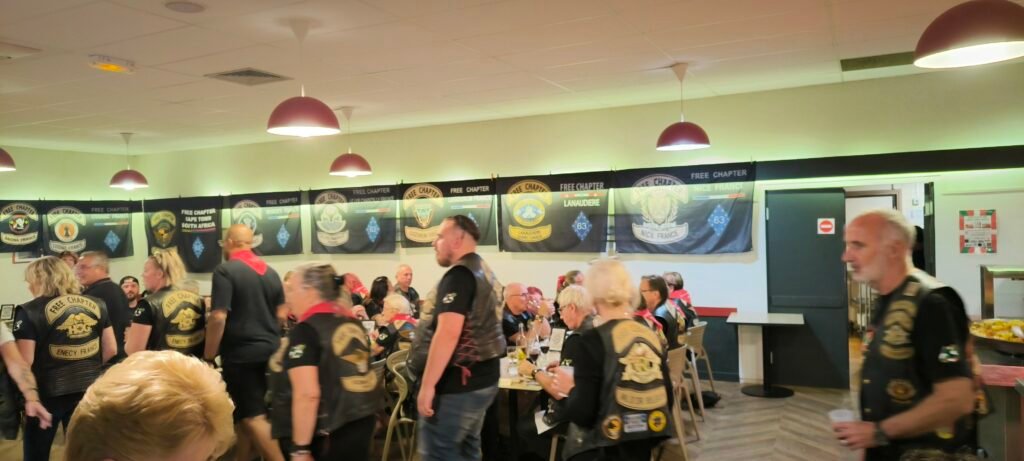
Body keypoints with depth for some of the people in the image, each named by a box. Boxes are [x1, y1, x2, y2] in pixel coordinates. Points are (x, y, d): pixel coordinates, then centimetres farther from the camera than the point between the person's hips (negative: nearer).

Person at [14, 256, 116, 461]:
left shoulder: (30, 311, -13)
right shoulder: (96, 304, 2)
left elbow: (25, 361, -16)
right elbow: (111, 349, 4)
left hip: (47, 392, -4)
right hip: (89, 389, 4)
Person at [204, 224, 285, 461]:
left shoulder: (225, 271, -10)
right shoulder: (270, 272, 11)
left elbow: (218, 317, -18)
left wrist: (208, 357, -11)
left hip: (240, 352, -7)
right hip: (270, 350, 7)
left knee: (253, 416, -3)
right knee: (245, 411, 20)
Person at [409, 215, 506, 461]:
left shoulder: (459, 275, -16)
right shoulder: (486, 273, 14)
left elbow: (448, 332, -26)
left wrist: (427, 385, -24)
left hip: (457, 384, -10)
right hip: (482, 378, 10)